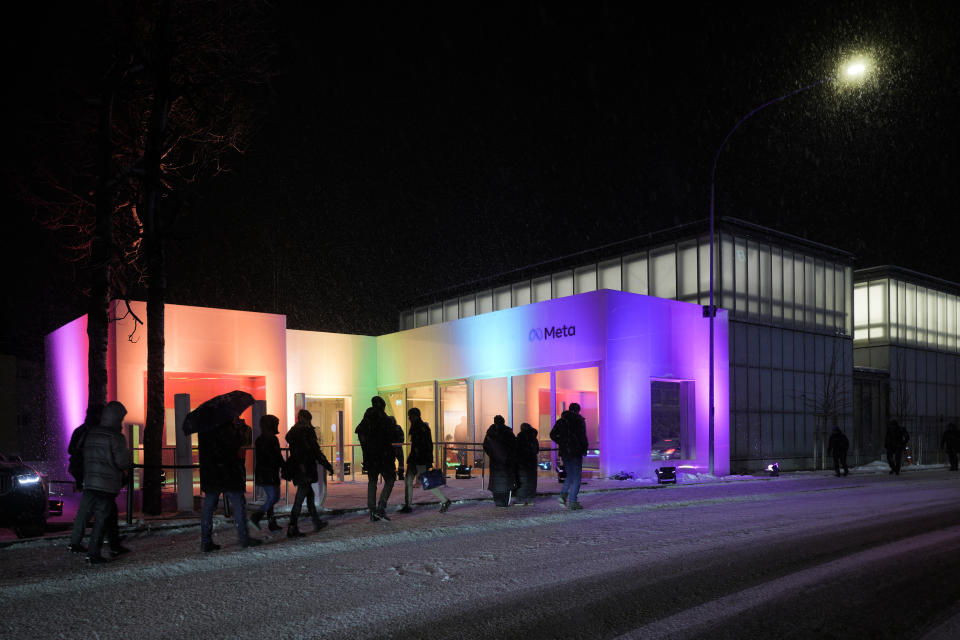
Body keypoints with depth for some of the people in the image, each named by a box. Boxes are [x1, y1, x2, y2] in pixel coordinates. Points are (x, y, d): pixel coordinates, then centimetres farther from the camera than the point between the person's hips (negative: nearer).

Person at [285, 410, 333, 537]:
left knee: (309, 494, 19)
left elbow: (294, 452, 15)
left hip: (296, 469, 8)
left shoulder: (292, 432, 10)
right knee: (300, 499, -5)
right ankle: (292, 529, -5)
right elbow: (316, 451, -12)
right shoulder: (308, 432, -13)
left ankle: (317, 522, 28)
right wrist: (328, 465, -4)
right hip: (306, 470, -8)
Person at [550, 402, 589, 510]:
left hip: (564, 452, 5)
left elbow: (552, 434, 4)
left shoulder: (561, 421, 8)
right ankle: (572, 501, -1)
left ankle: (563, 494, -1)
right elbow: (582, 436, -13)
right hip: (576, 452, -5)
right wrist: (585, 447, 0)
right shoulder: (580, 420, -6)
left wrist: (561, 443, 12)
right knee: (576, 477, 3)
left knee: (570, 475, 18)